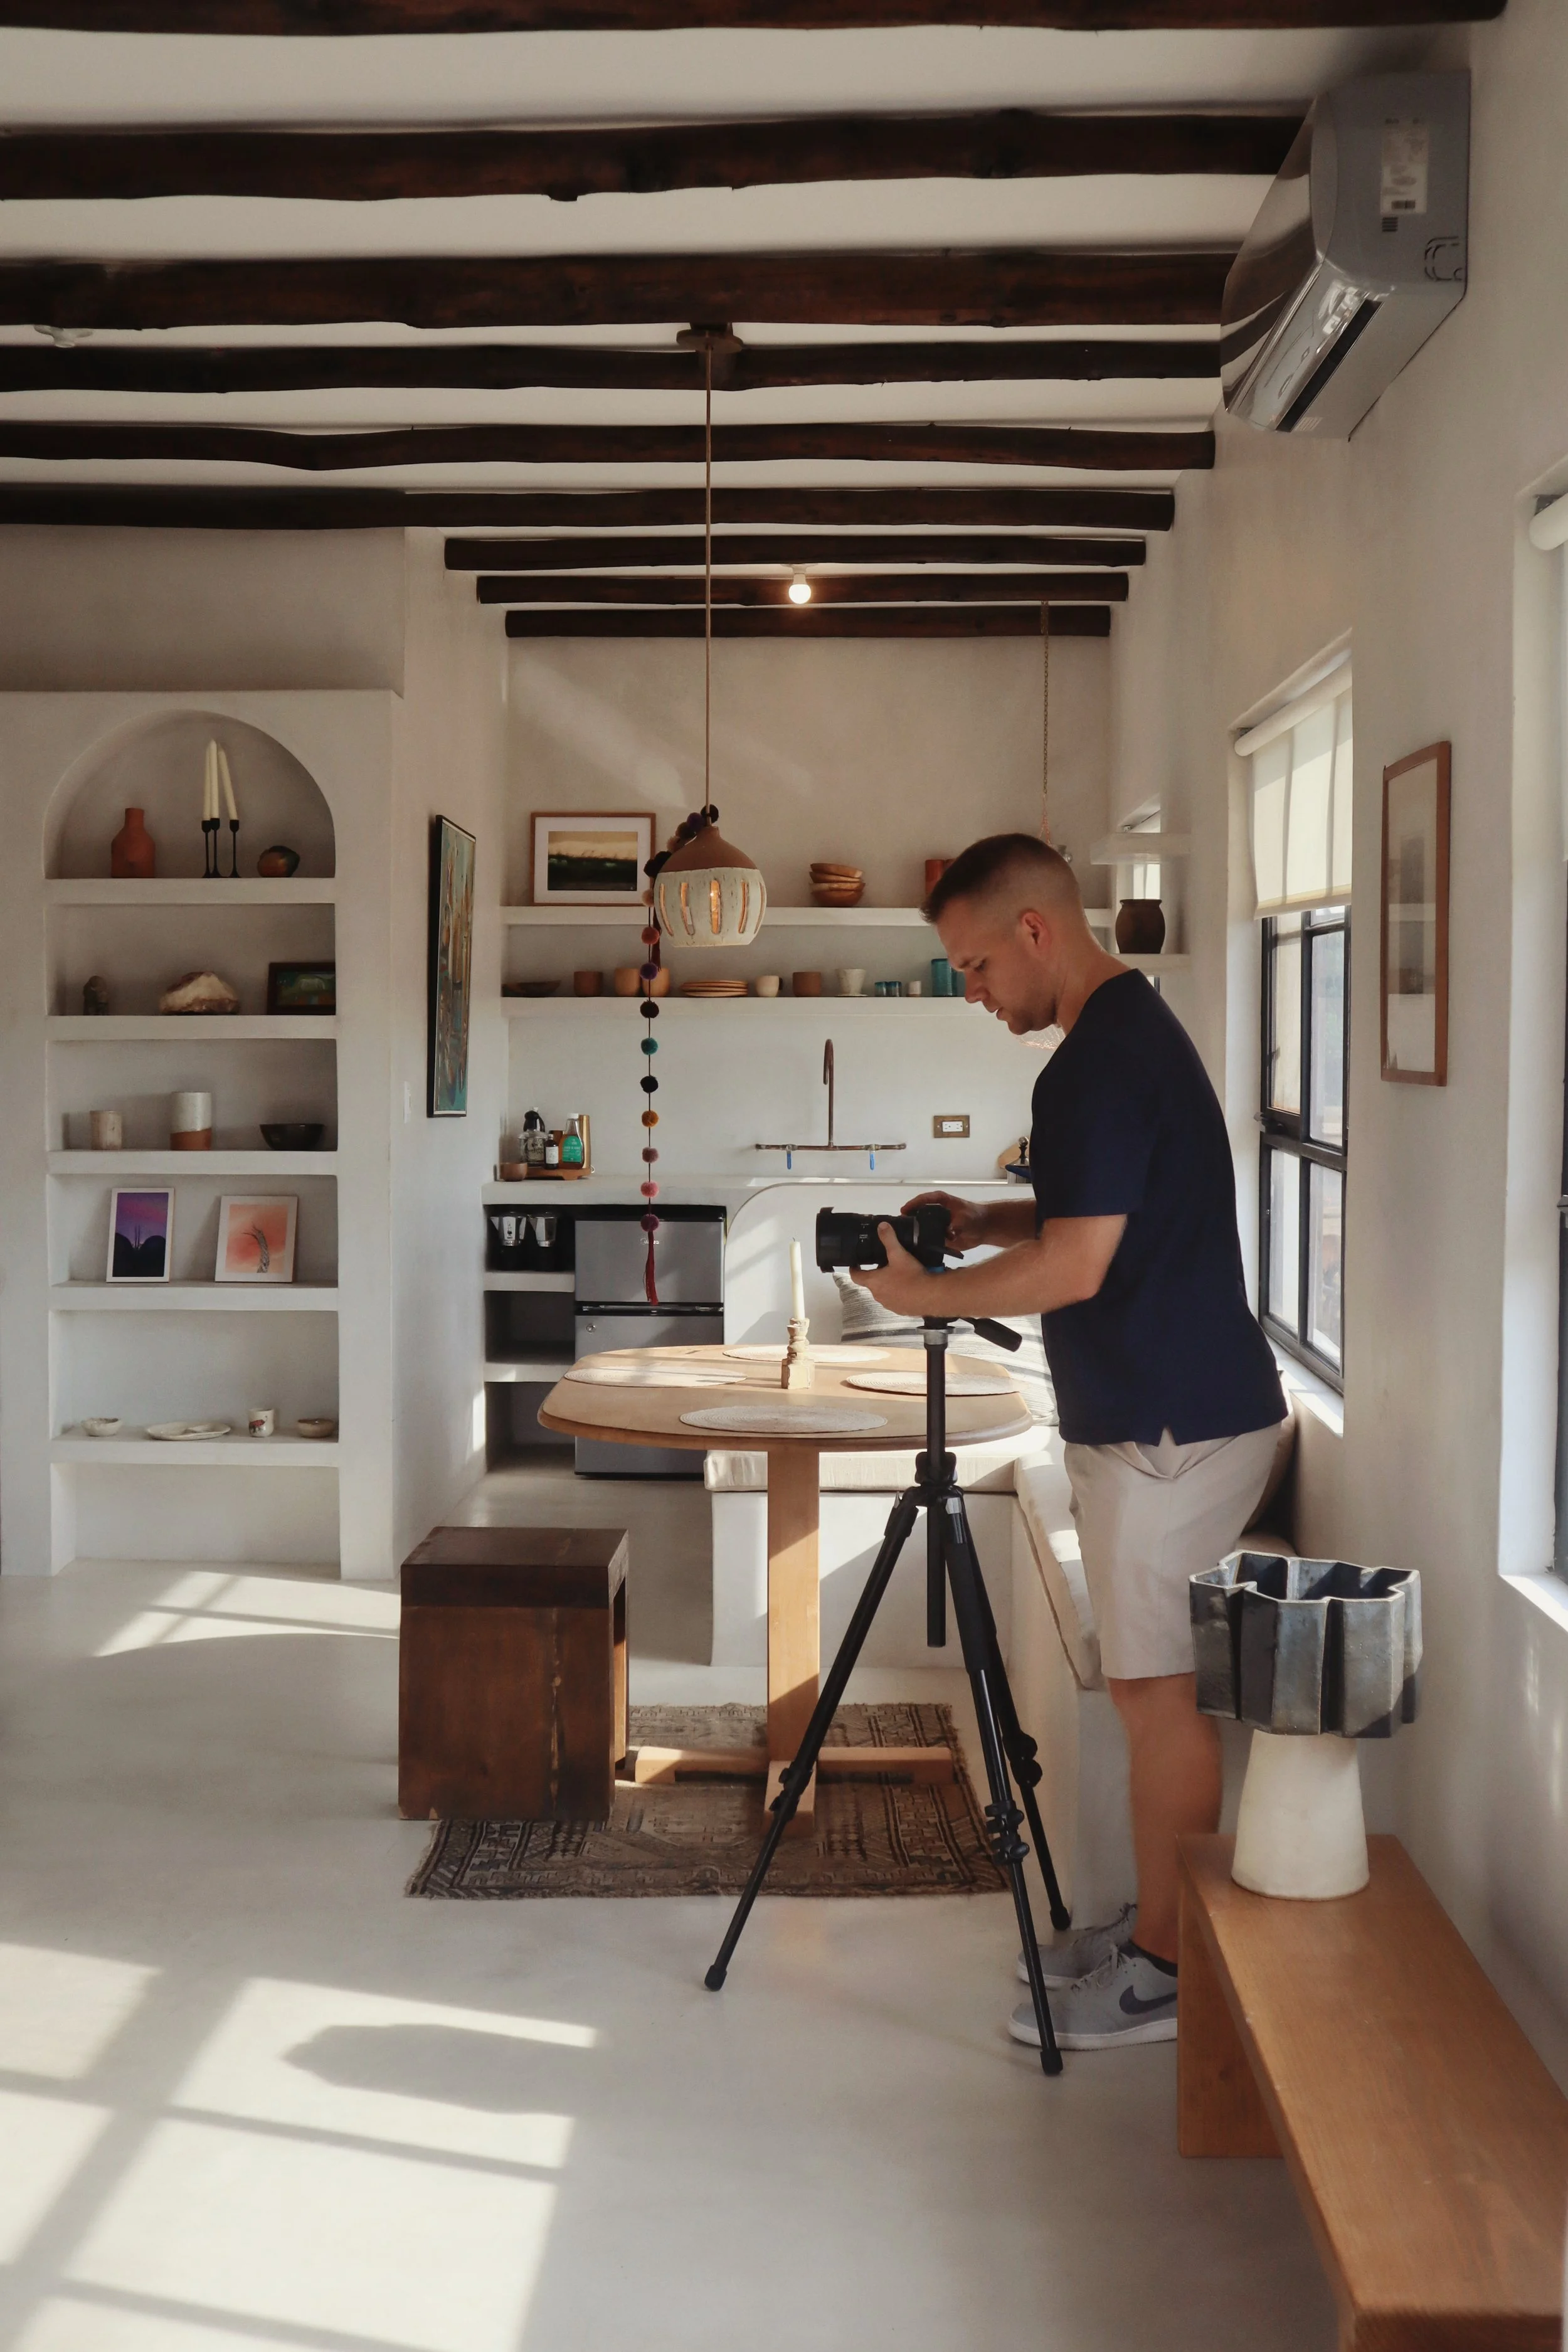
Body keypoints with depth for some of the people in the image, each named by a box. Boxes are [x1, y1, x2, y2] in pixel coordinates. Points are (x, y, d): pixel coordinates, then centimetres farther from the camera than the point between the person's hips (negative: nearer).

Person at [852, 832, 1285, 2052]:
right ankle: (1159, 1926, 27)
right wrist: (986, 1220, 12)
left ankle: (1167, 1975, 10)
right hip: (1164, 1412, 10)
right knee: (1158, 1687, 16)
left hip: (1169, 1430, -10)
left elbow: (1075, 1266, -23)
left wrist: (928, 1293, -10)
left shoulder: (1101, 1061, -20)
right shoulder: (1134, 1026, 13)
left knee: (1162, 1691, -1)